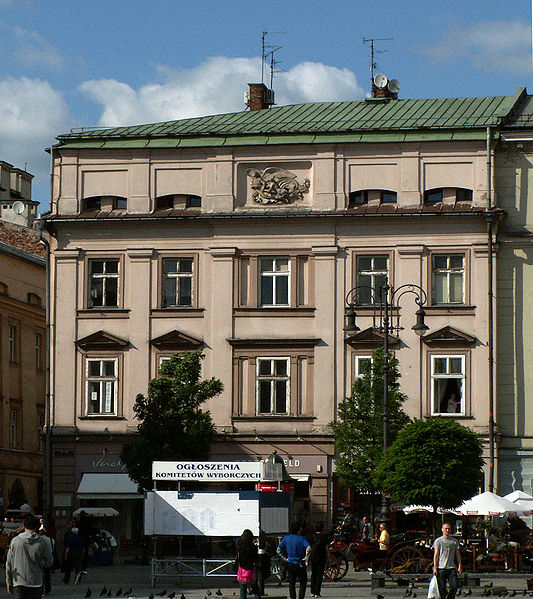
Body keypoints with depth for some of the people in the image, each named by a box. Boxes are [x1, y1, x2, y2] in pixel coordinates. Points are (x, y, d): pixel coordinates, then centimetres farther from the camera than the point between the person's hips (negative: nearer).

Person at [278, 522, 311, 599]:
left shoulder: (286, 538, 2)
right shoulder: (301, 538, -8)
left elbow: (279, 549, -2)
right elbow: (308, 548, -24)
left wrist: (285, 558, 3)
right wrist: (306, 558, -13)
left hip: (290, 564, 3)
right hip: (300, 565, -3)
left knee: (291, 584, 9)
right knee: (303, 583, 7)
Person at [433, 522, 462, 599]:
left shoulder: (454, 541, 13)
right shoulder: (438, 541, 5)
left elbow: (458, 554, 14)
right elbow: (436, 554, 1)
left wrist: (459, 566, 5)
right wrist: (435, 567, -6)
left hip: (451, 568, 2)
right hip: (441, 568, -2)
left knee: (454, 586, -10)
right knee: (442, 589, -3)